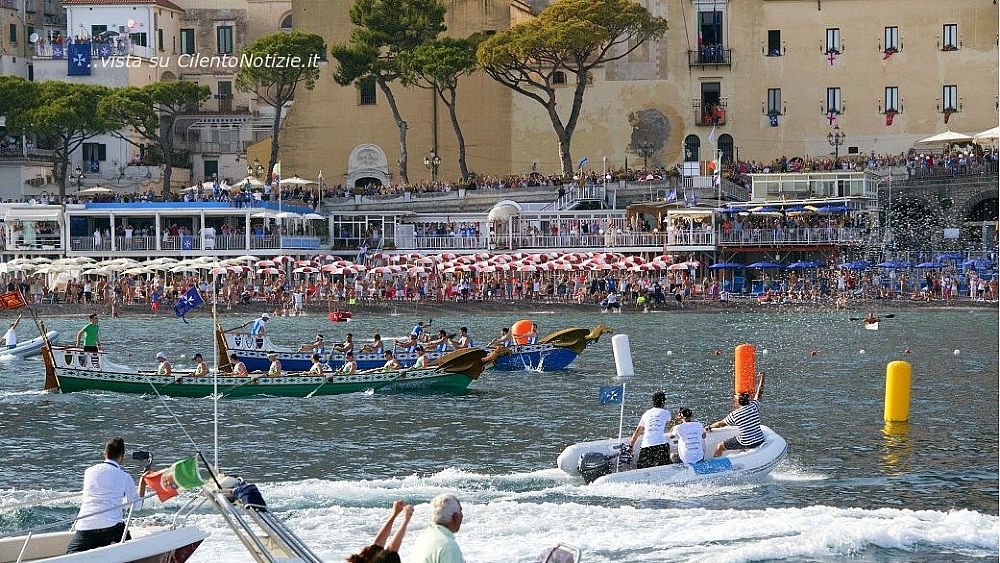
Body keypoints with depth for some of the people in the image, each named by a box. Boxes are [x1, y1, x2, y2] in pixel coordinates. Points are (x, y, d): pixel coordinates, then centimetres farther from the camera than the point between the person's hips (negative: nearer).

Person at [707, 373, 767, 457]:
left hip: (747, 444, -5)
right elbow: (759, 393, 11)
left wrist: (709, 427, 20)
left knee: (720, 447, 14)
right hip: (760, 441, 5)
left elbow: (721, 424, 1)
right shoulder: (754, 407, -6)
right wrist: (762, 378, 26)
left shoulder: (734, 415, -14)